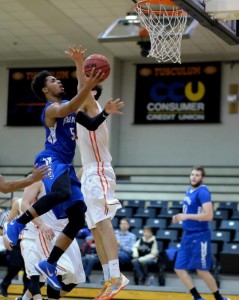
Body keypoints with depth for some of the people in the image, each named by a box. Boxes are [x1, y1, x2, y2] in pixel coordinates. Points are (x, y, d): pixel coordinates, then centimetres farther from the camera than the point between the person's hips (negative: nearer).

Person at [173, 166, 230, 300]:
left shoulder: (202, 192, -16)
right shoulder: (189, 190, 11)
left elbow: (209, 215, -26)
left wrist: (187, 216, -25)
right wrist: (180, 217, 6)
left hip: (199, 236, -9)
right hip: (188, 235, 9)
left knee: (202, 271, 1)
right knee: (179, 269, 5)